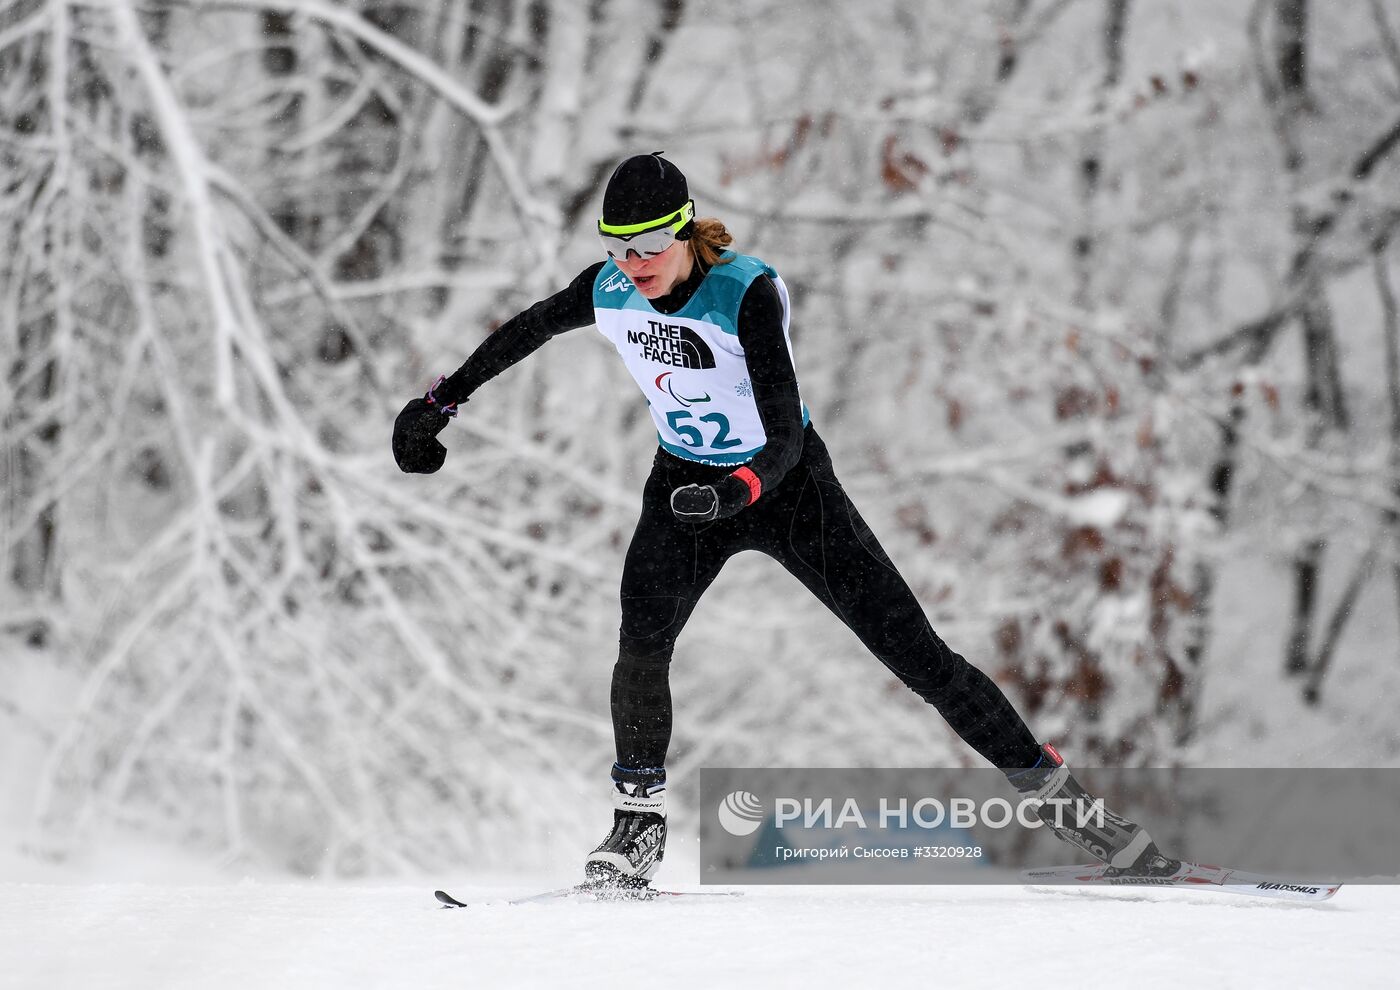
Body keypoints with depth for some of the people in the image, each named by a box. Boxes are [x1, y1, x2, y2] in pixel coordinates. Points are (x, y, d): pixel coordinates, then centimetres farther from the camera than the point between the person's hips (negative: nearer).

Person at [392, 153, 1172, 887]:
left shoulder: (749, 294, -29)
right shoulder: (609, 292, -13)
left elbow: (787, 437, -36)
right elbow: (526, 331, 9)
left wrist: (739, 490, -55)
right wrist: (441, 402, 12)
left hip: (785, 485, -3)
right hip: (686, 485, 4)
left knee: (915, 649, -7)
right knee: (643, 641, -23)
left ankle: (1055, 793, 2)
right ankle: (640, 817, -3)